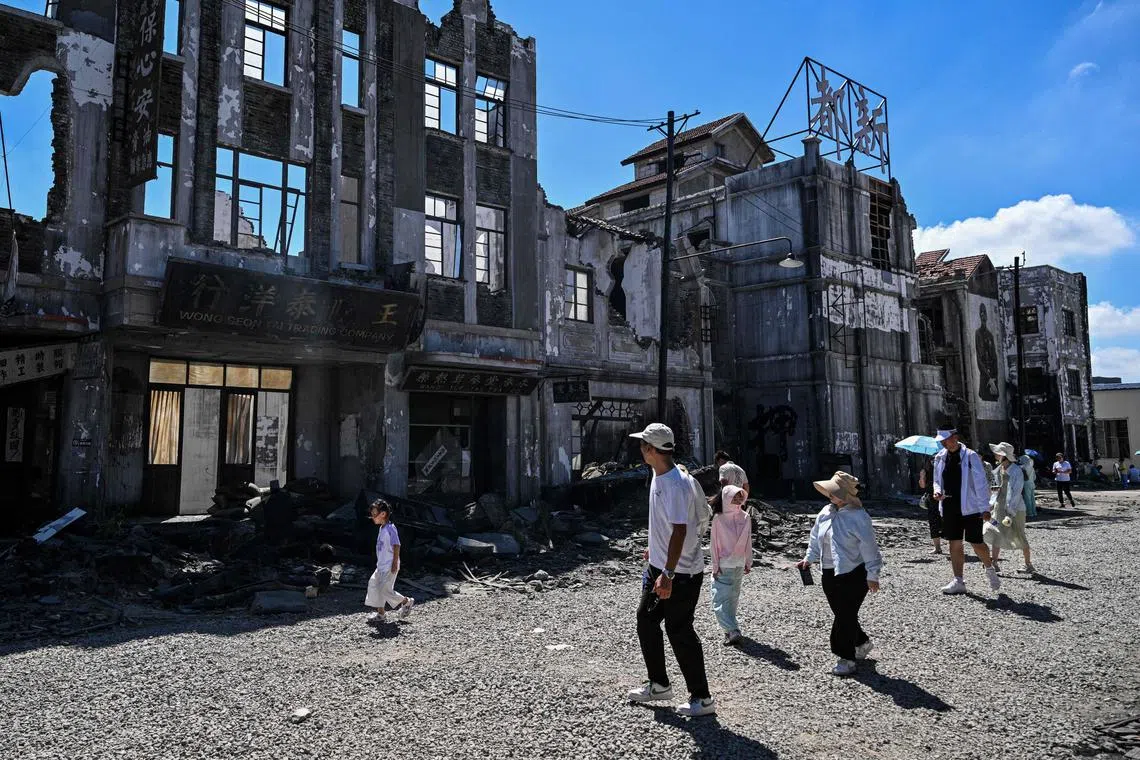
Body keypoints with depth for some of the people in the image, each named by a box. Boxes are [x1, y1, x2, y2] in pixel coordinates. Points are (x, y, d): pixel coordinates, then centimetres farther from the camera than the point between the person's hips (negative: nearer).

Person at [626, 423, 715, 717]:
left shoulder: (676, 484, -25)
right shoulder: (658, 477, 7)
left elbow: (680, 530, -31)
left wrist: (668, 574, -32)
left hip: (681, 573, -10)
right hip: (660, 567, 10)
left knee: (679, 630, -2)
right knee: (646, 619, 17)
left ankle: (702, 699, 13)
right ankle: (659, 685, 32)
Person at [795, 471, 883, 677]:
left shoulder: (858, 516, -16)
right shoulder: (826, 513, 6)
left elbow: (869, 548, -14)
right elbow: (815, 538, 18)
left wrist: (872, 575, -14)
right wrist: (809, 559, 12)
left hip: (853, 574, -7)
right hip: (830, 573, 7)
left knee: (846, 616, -3)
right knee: (841, 614, 16)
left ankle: (847, 658, 10)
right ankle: (862, 643, 39)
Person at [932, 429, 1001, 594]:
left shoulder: (970, 456, -8)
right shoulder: (940, 458, 7)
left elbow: (981, 483, -9)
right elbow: (937, 480, 17)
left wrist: (985, 508, -12)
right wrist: (937, 491, -5)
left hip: (970, 507, -5)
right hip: (950, 507, 5)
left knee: (976, 543, 1)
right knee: (955, 544, 6)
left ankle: (989, 569, 30)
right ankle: (958, 581, 12)